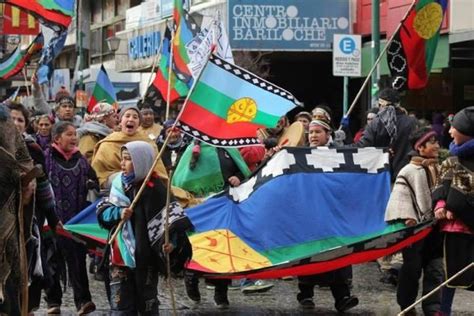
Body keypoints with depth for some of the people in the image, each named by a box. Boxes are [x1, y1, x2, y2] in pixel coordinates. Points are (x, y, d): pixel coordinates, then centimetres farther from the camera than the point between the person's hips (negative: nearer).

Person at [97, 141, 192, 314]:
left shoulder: (154, 188, -10)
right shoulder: (119, 183, 6)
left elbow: (170, 217, -14)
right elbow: (102, 212, 8)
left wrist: (170, 242, -30)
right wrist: (118, 213, -13)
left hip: (145, 257, -4)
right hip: (120, 255, 4)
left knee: (147, 304, 8)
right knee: (120, 305, 3)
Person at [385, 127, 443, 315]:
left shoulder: (438, 170, 10)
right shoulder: (409, 172, -7)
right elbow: (401, 196, -14)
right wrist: (408, 217, -23)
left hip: (434, 227, 5)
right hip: (415, 228, -5)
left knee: (435, 269, 2)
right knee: (412, 268, 4)